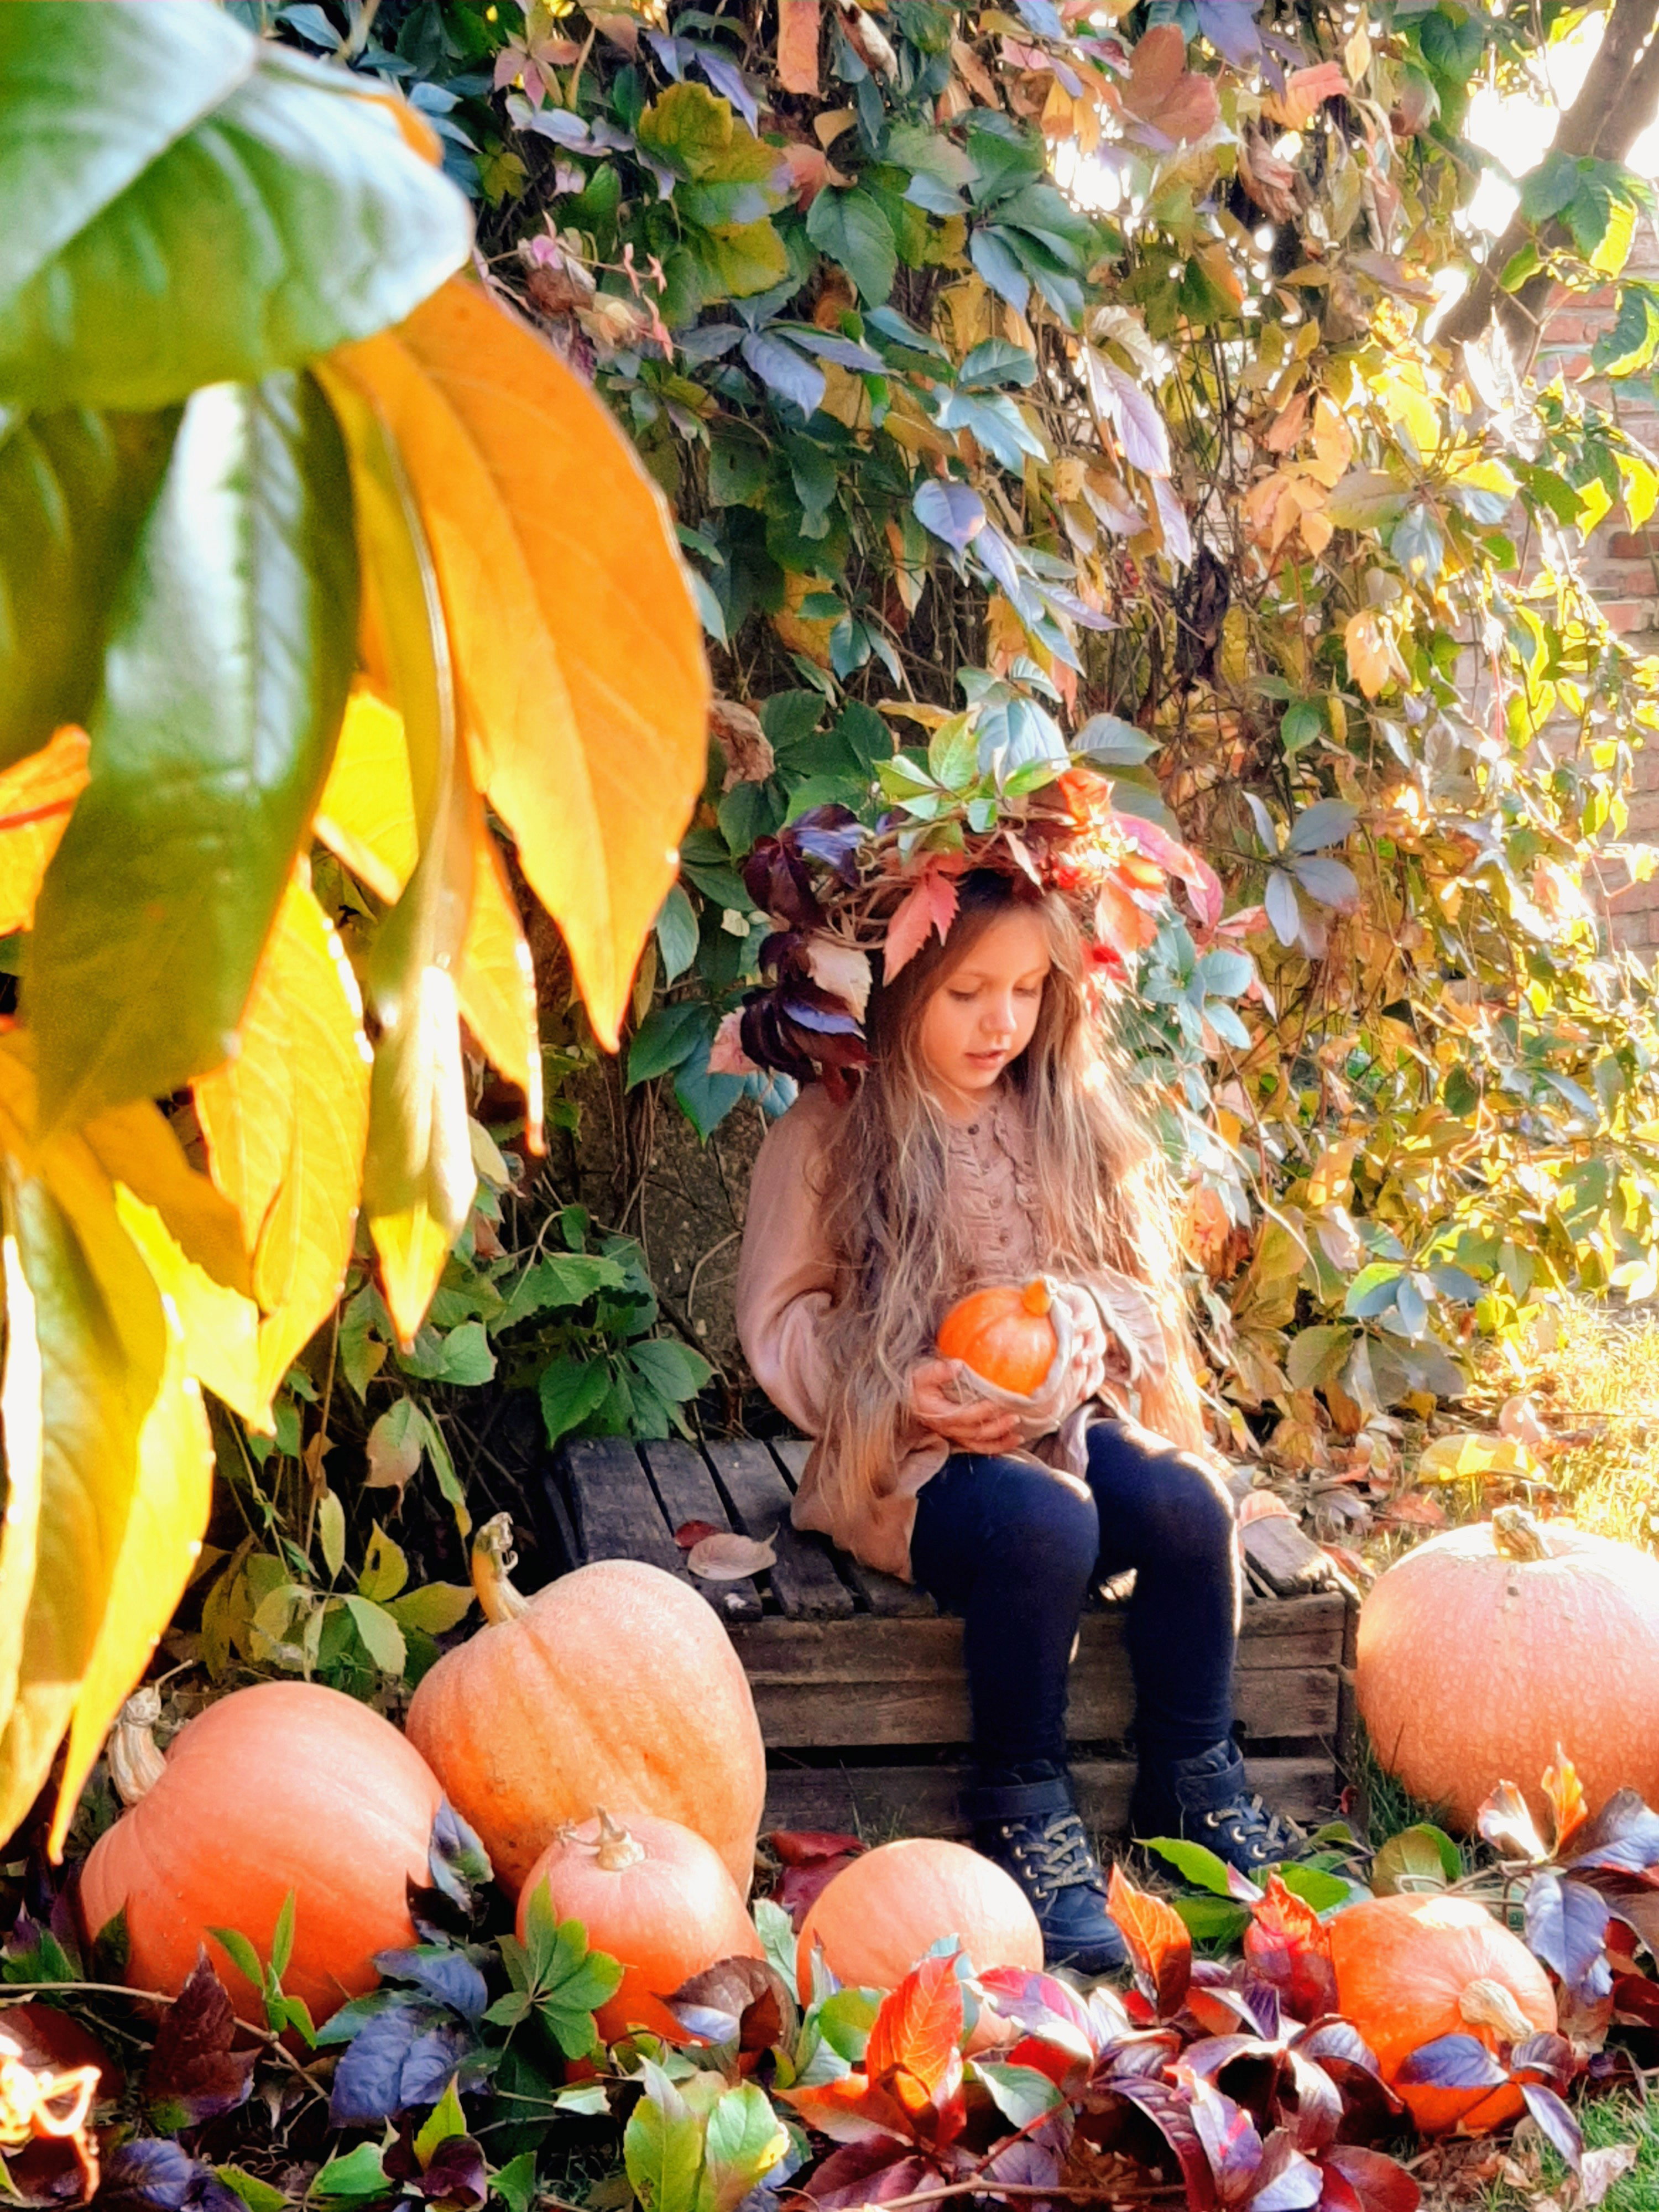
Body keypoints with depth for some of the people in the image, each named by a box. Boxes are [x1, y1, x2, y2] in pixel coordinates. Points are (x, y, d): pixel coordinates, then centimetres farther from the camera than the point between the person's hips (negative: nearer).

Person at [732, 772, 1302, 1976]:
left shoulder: (1072, 1117, 8)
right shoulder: (828, 1138, -3)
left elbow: (1140, 1278, 11)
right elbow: (785, 1323, -3)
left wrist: (1088, 1327, -13)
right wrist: (903, 1394, -20)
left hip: (1066, 1418, 4)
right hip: (906, 1455, -4)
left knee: (1186, 1506, -26)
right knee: (1045, 1525, -34)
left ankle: (1193, 1782, -7)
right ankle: (1023, 1816, -16)